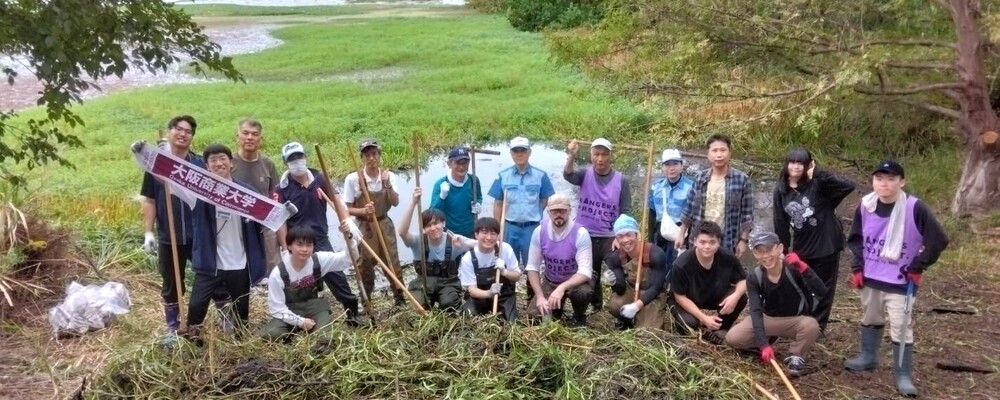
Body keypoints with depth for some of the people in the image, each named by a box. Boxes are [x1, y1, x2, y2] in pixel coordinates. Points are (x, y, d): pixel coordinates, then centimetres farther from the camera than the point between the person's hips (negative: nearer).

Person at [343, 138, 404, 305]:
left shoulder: (389, 176, -3)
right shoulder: (353, 179, -12)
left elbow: (395, 203, -10)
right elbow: (347, 209, -9)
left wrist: (388, 185, -24)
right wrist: (363, 211, -27)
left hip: (384, 225, 2)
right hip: (364, 227, -2)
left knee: (393, 262, 4)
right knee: (365, 266, 4)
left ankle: (400, 300, 17)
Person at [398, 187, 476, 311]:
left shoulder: (453, 240, -10)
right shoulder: (419, 241, -11)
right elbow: (402, 232, -32)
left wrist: (463, 244, -39)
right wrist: (413, 203, -40)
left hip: (447, 282, -1)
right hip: (424, 282, 1)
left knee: (448, 304, -30)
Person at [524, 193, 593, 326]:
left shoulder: (580, 233, -24)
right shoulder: (539, 232, -14)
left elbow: (585, 271, -28)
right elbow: (532, 266, -8)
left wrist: (562, 288, -43)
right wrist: (540, 296, -20)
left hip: (575, 281, -3)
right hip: (549, 282, 3)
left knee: (583, 292, -36)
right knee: (535, 315, -15)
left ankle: (579, 317, -1)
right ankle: (556, 308, 20)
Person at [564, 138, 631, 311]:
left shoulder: (620, 180, -3)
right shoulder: (585, 174, -2)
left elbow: (626, 212, -1)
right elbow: (568, 175, -25)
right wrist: (572, 156, -45)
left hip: (610, 238, -1)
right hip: (585, 236, 1)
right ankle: (595, 306, 28)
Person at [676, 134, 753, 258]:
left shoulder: (741, 179, -6)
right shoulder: (700, 178, 2)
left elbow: (747, 214, -4)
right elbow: (689, 209, 7)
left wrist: (743, 240, -7)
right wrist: (681, 235, 7)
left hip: (727, 244, -2)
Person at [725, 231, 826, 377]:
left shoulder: (794, 269, -25)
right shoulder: (754, 278, -16)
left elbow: (821, 292, -36)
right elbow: (756, 311, -24)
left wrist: (803, 268, -49)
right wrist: (763, 344, -35)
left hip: (796, 320, -3)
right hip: (769, 319, 3)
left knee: (811, 326, -38)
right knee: (732, 338, -15)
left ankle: (796, 356, -8)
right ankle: (769, 339, 13)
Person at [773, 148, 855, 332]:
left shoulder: (818, 184, -14)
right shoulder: (781, 191, -1)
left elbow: (849, 186, -29)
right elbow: (780, 222, 5)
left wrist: (819, 173, -30)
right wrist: (782, 248, 7)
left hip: (826, 245, -4)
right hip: (801, 248, 4)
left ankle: (818, 326, 24)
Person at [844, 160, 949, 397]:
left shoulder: (915, 208, -19)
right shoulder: (866, 206, -4)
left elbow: (938, 240, -16)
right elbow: (856, 238, 9)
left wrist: (918, 267, -13)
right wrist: (857, 268, 2)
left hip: (901, 281, -5)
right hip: (870, 277, 5)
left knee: (901, 328, -3)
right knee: (870, 319, 21)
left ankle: (903, 375, 9)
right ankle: (868, 357, 41)